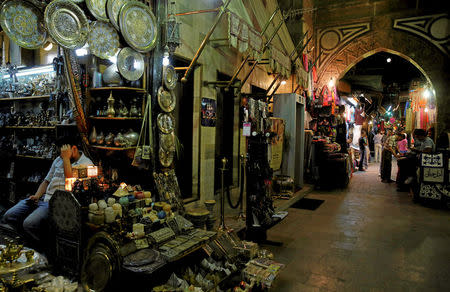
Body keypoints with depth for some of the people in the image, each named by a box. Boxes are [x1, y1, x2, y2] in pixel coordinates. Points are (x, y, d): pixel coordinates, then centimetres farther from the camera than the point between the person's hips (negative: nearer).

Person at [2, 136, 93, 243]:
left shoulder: (86, 163, -6)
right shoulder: (59, 160, 19)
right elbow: (47, 181, 23)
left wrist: (66, 158, -15)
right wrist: (36, 196, 5)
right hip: (43, 198, 8)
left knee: (29, 224, -26)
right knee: (8, 217, -2)